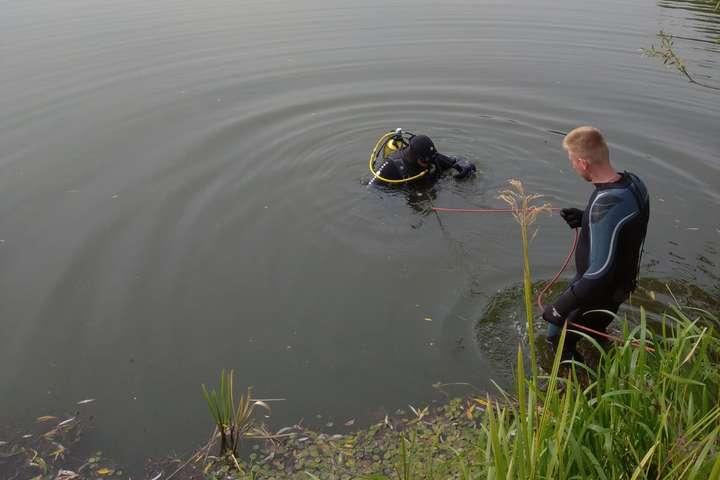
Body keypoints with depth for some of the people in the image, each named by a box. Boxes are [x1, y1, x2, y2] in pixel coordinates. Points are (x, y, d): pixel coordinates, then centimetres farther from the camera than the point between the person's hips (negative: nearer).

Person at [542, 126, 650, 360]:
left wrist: (562, 306, -33)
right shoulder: (633, 181, -10)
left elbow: (600, 271, -39)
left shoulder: (607, 204, -38)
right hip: (623, 284, 9)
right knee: (596, 328, 34)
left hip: (598, 292, -9)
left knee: (559, 338, 12)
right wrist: (585, 218, -1)